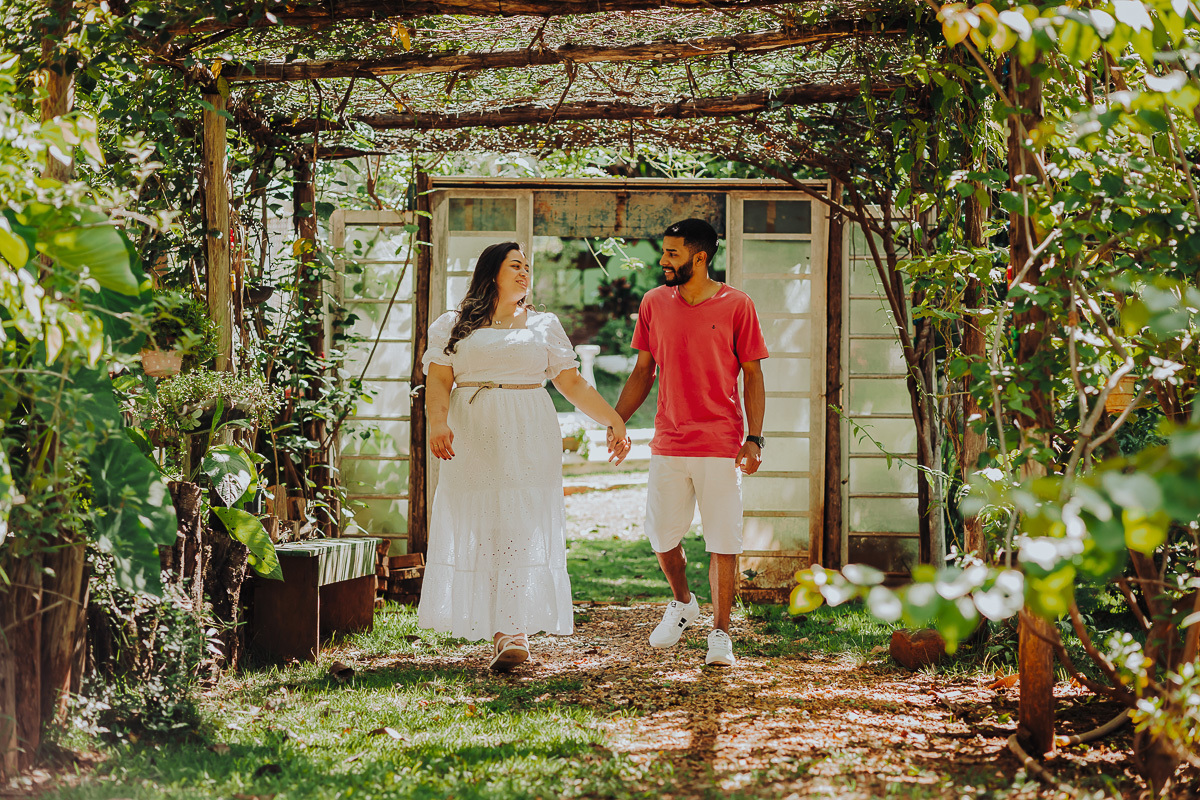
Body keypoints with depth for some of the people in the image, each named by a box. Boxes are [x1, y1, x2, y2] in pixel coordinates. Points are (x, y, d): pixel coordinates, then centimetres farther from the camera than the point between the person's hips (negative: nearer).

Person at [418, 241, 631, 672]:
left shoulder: (543, 325, 15)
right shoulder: (454, 326, 12)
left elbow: (572, 382, 13)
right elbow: (438, 381, 1)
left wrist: (614, 420, 3)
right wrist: (437, 422, -18)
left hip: (527, 442, 0)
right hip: (472, 441, 0)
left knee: (522, 529, -11)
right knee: (477, 531, -5)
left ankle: (515, 630, -17)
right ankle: (504, 630, 4)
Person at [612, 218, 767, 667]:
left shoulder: (736, 306, -3)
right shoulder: (654, 303, 7)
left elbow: (752, 376, 0)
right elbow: (643, 372, 14)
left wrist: (754, 438, -8)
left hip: (721, 445, -3)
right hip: (668, 444, 3)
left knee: (722, 542, -1)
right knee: (661, 536, 7)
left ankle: (720, 634, 9)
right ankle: (682, 604, 34)